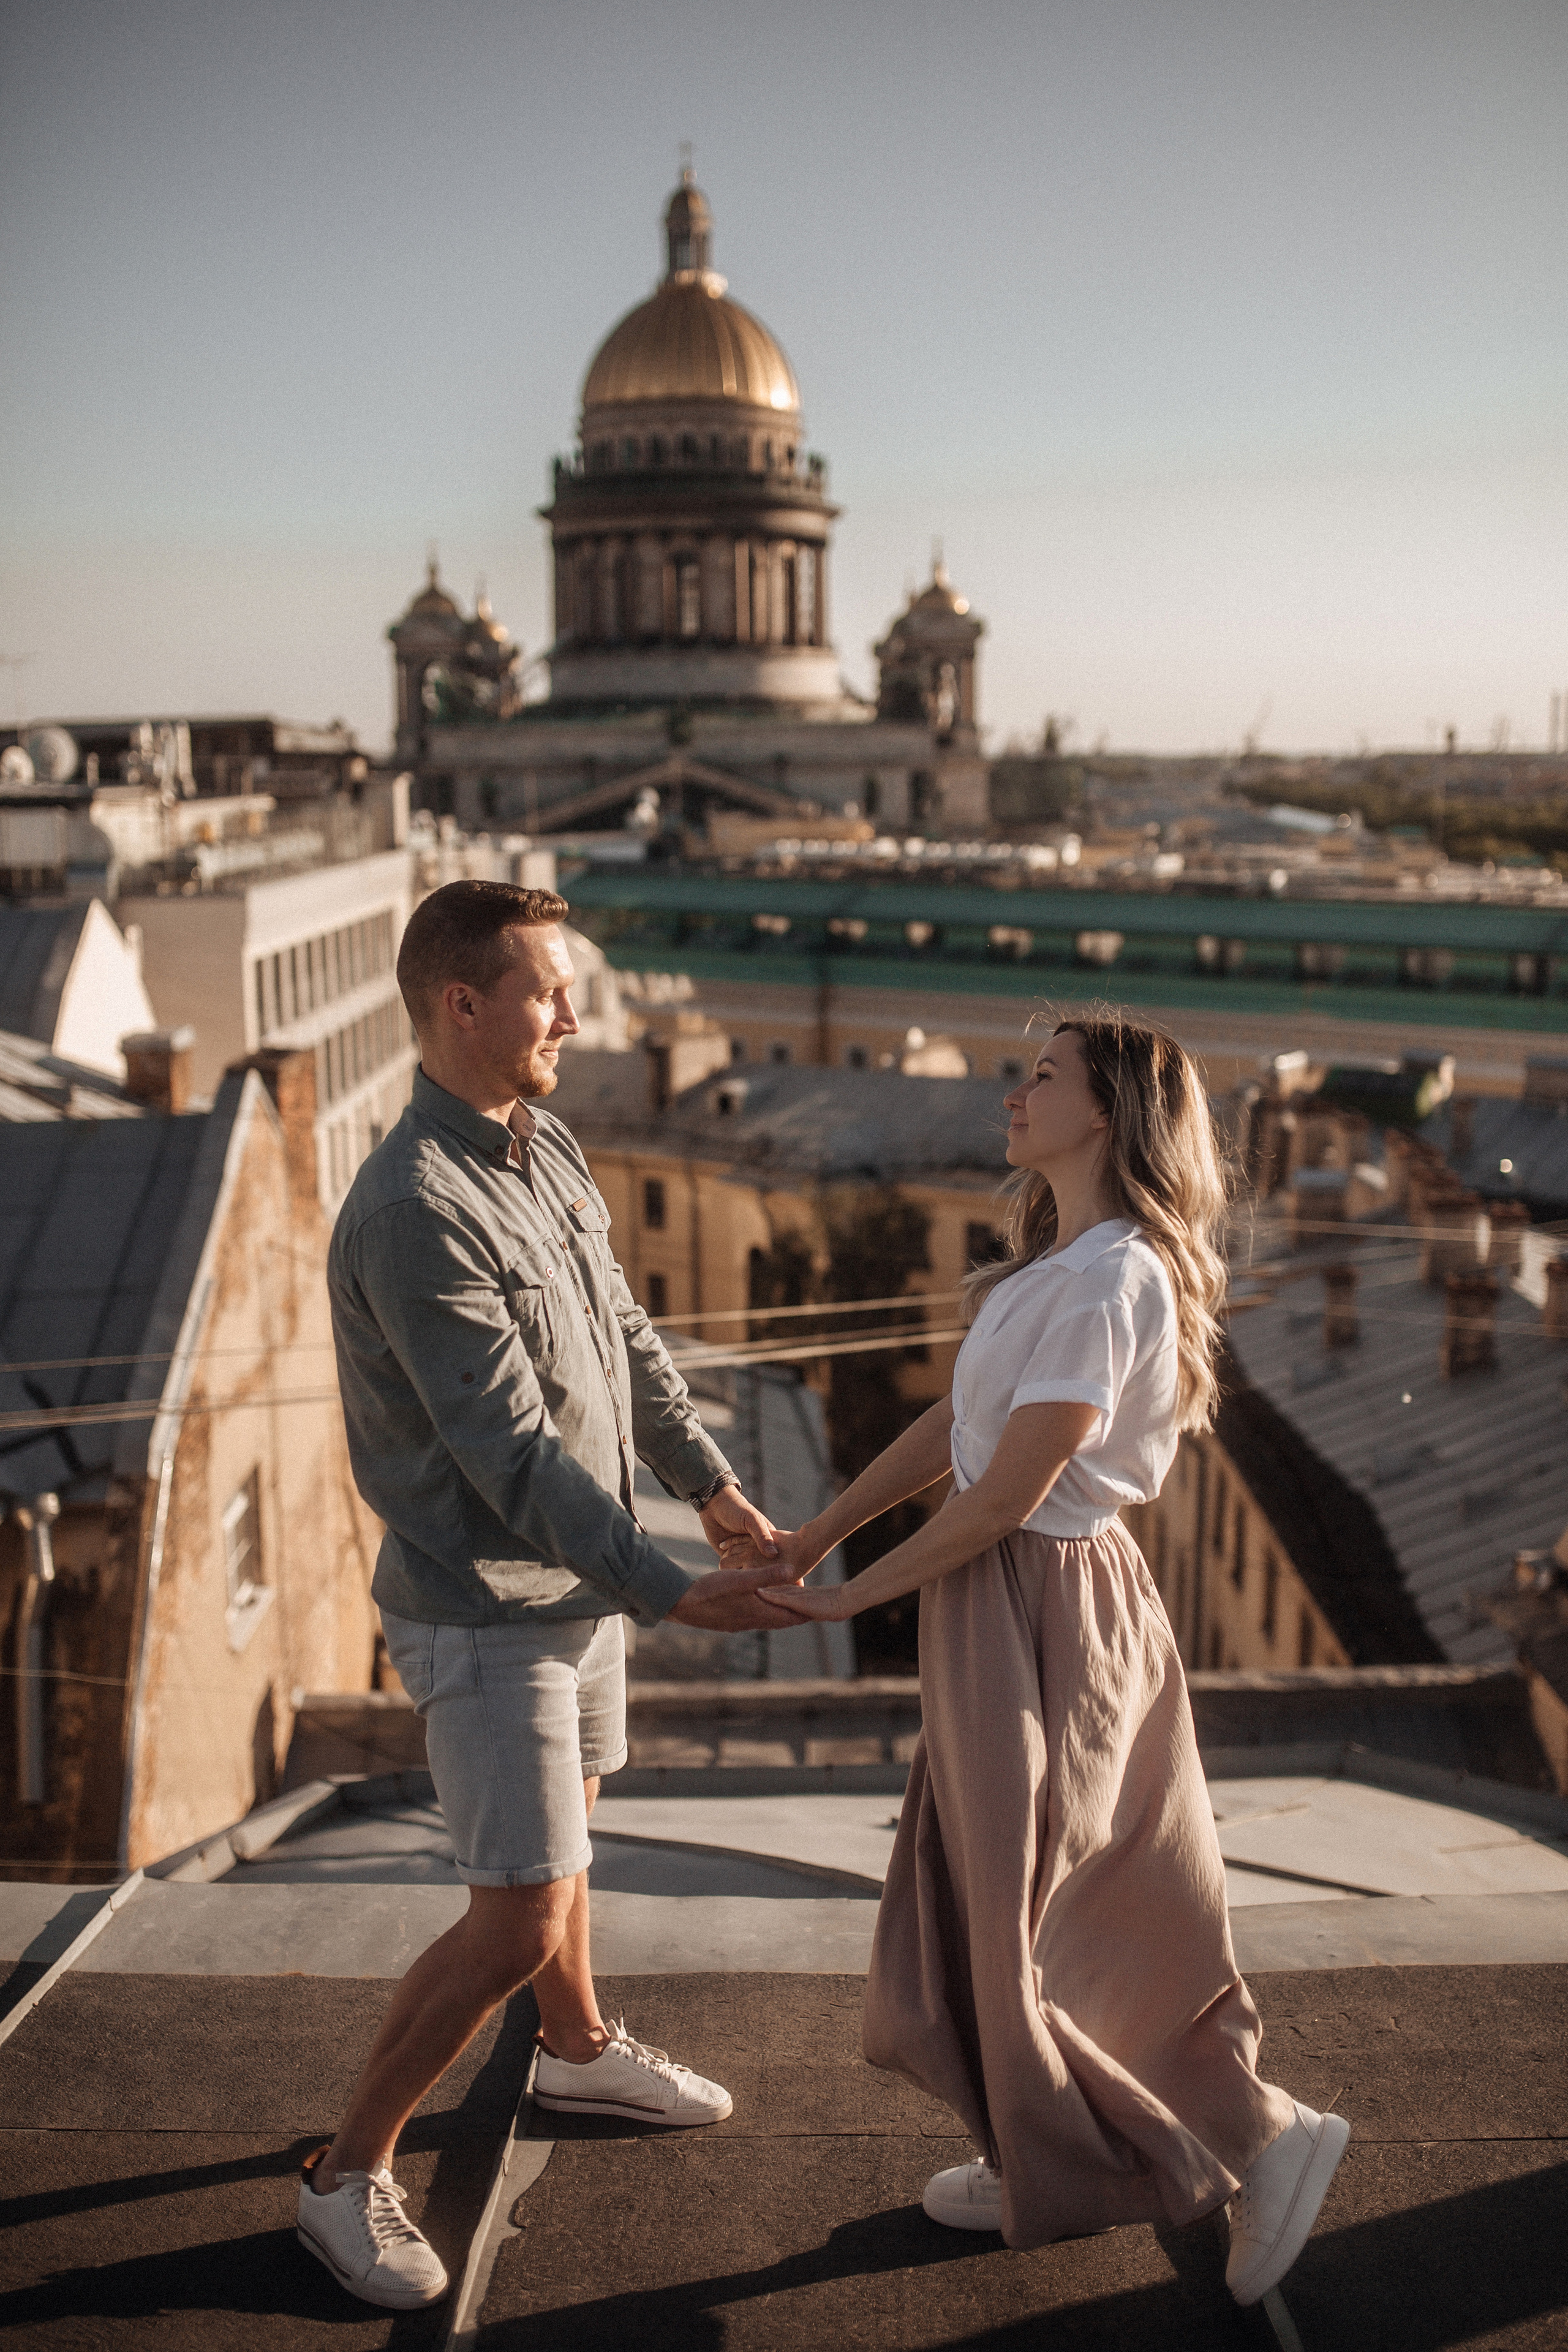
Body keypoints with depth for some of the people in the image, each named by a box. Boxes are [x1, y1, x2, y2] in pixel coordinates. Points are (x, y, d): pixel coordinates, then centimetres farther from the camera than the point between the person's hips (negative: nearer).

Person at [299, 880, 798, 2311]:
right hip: (489, 1614, -9)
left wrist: (712, 1484, 5)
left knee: (565, 1831, 27)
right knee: (517, 1920, -4)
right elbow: (514, 1453, -27)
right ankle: (350, 2178, 16)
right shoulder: (417, 1210, -27)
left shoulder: (549, 1152, 2)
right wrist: (670, 1594, -24)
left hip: (581, 1583, 9)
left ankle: (580, 2050, 51)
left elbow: (625, 1336, 11)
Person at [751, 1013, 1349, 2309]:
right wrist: (809, 1538, 9)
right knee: (980, 1898, 19)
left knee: (1017, 1918, 5)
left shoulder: (1108, 1281, -23)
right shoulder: (1062, 1264, 8)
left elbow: (1008, 1495, -23)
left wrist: (853, 1595, -12)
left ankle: (1261, 2136, 18)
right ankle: (1045, 2167, 35)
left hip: (1041, 1606, -9)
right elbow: (952, 1425, 10)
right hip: (1033, 1591, 9)